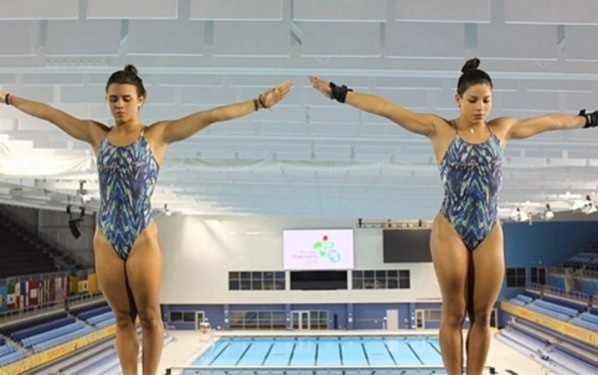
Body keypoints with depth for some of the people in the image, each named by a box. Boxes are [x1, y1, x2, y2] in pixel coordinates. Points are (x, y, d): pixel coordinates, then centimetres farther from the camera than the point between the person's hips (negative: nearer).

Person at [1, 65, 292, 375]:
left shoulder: (158, 134, -1)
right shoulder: (97, 135, 10)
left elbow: (210, 116, -8)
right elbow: (49, 113, 16)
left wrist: (260, 103, -13)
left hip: (143, 240, -3)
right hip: (105, 241, 4)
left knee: (149, 317, 5)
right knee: (123, 318, 11)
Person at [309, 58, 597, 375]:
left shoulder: (502, 129, 8)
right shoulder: (440, 129, -2)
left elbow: (553, 121, 20)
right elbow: (384, 108, -8)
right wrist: (338, 93, -12)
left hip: (490, 234, 3)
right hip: (450, 232, -3)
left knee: (481, 316, 7)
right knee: (454, 314, 3)